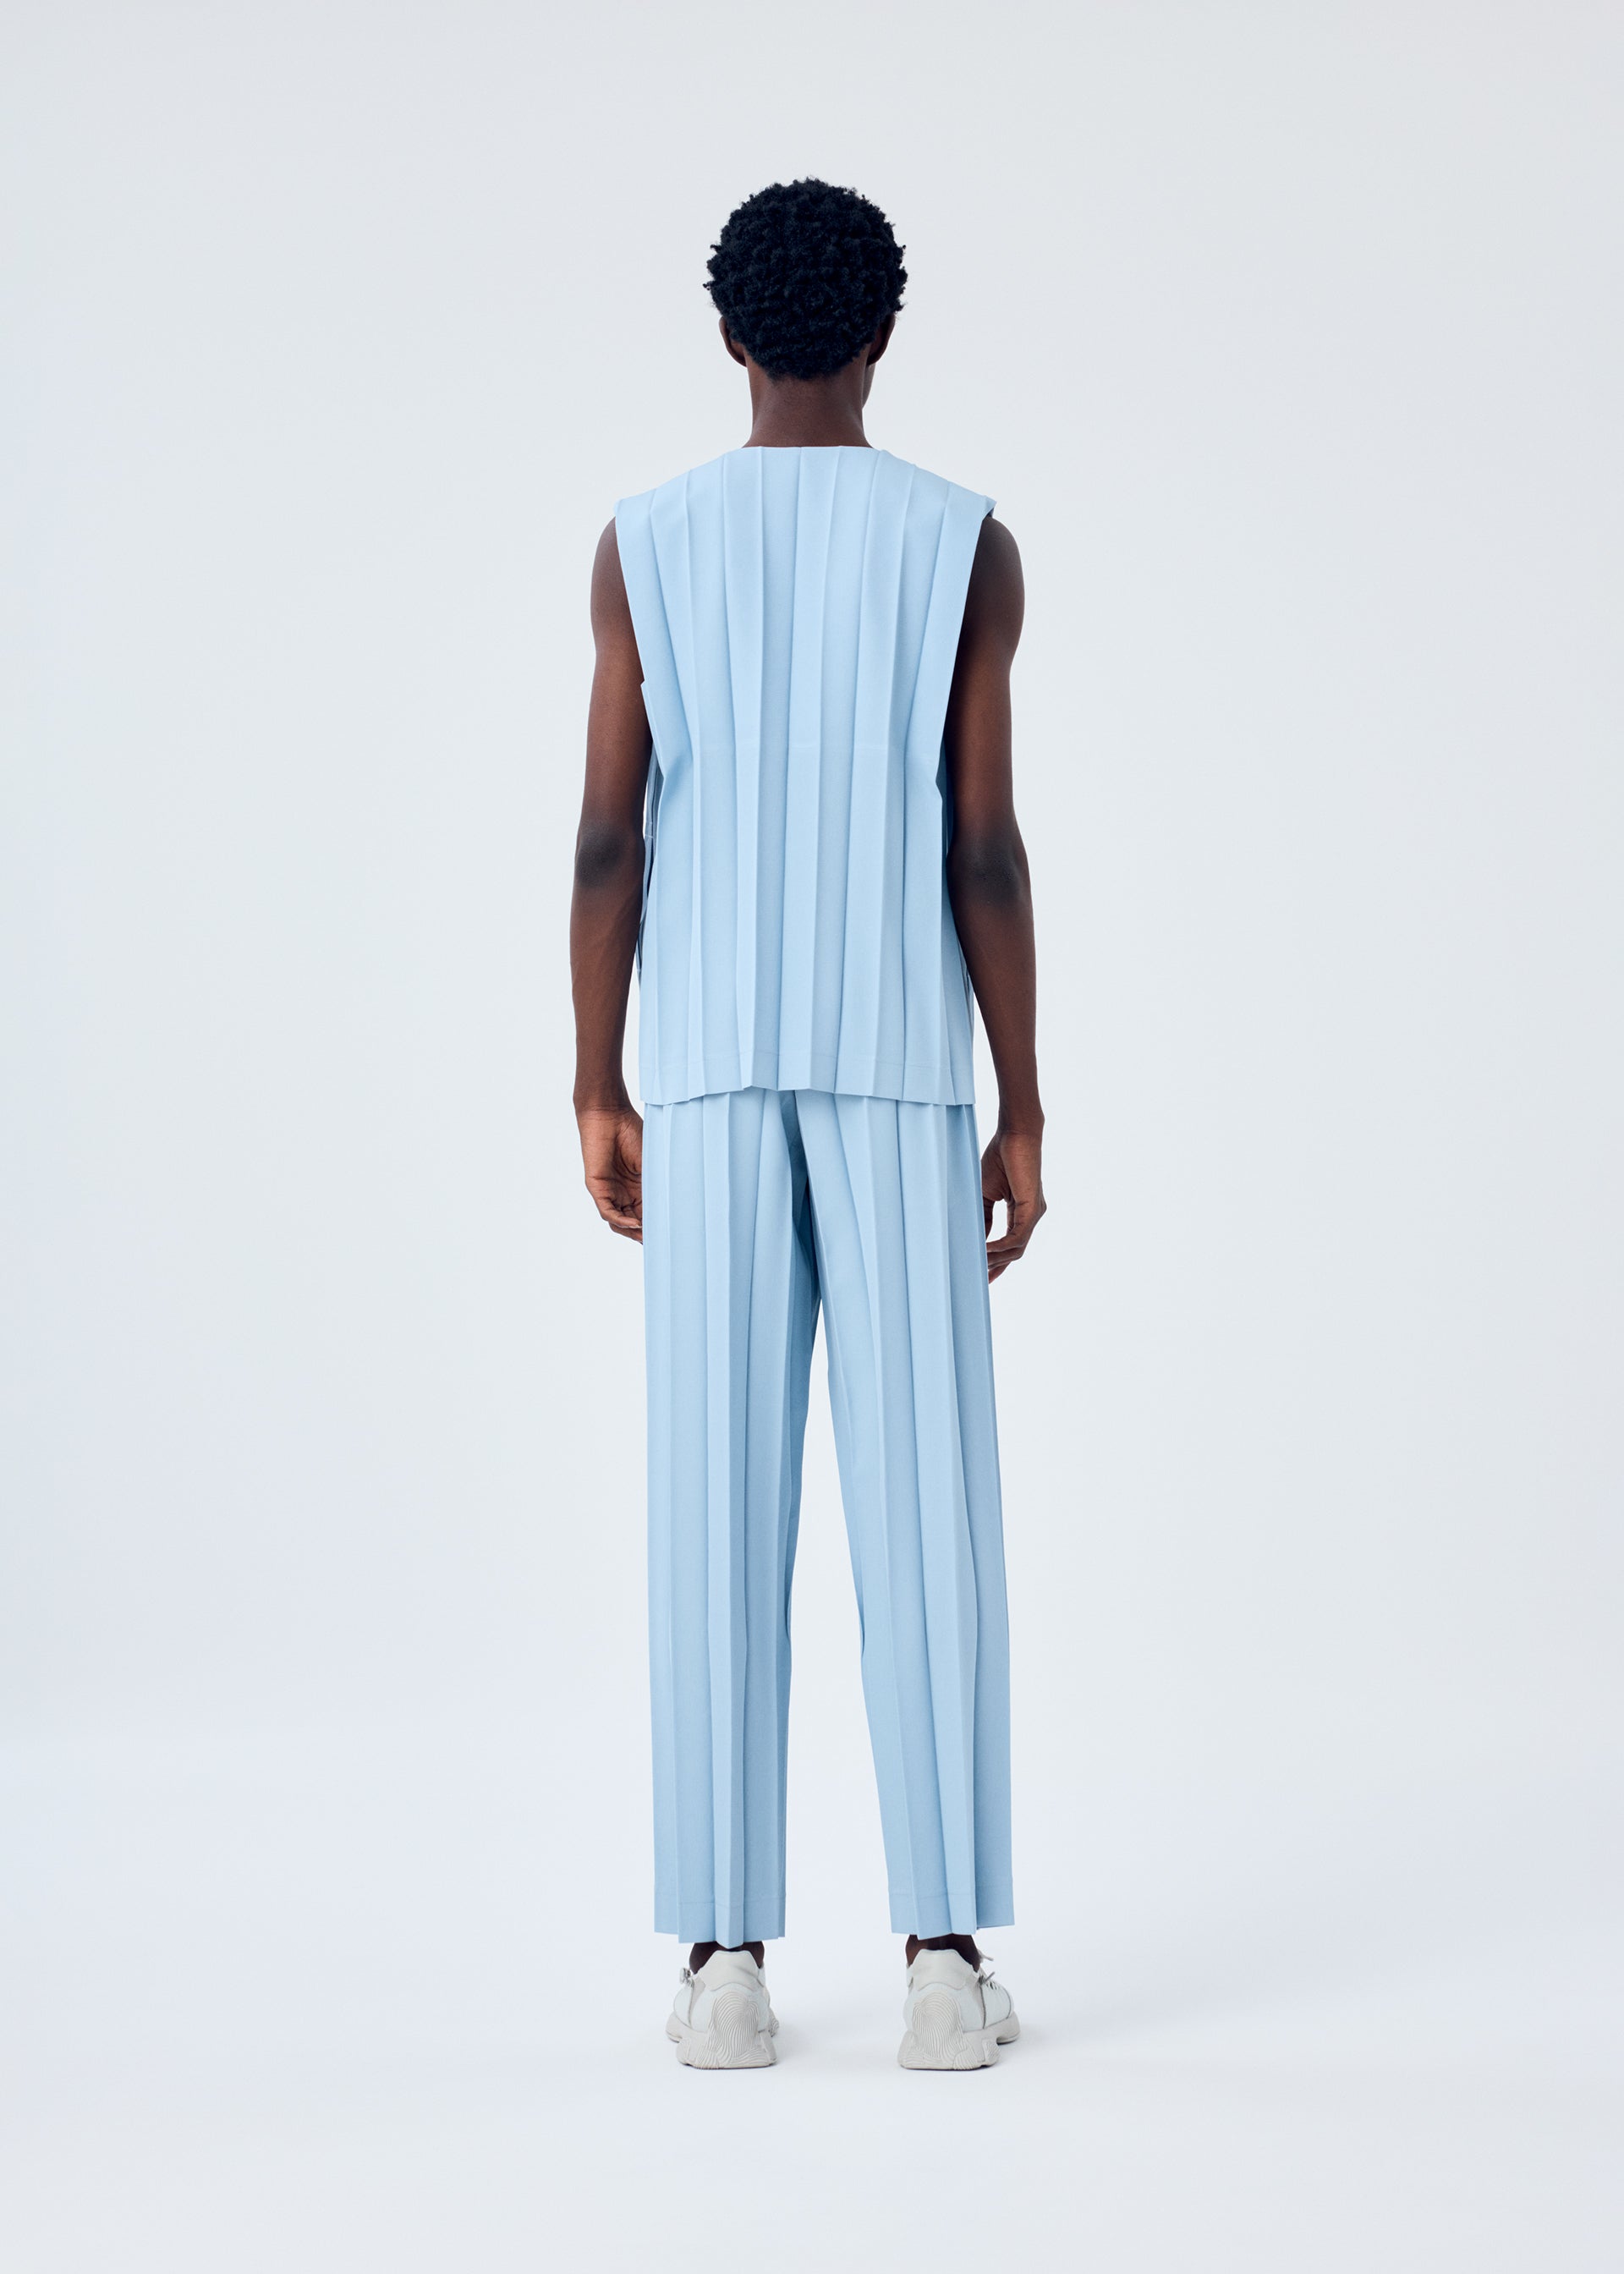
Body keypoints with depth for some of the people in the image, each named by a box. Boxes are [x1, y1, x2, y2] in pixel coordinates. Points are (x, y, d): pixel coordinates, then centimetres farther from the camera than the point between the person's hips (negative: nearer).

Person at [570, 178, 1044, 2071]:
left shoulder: (645, 542, 4)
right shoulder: (965, 544, 0)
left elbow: (607, 836, -1)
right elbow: (984, 847, -4)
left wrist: (598, 1096, 5)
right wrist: (1024, 1113, 0)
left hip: (707, 1075, 1)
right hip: (901, 1075, -1)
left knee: (718, 1504, 2)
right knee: (923, 1504, 0)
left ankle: (726, 1959, 1)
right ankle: (945, 1957, -1)